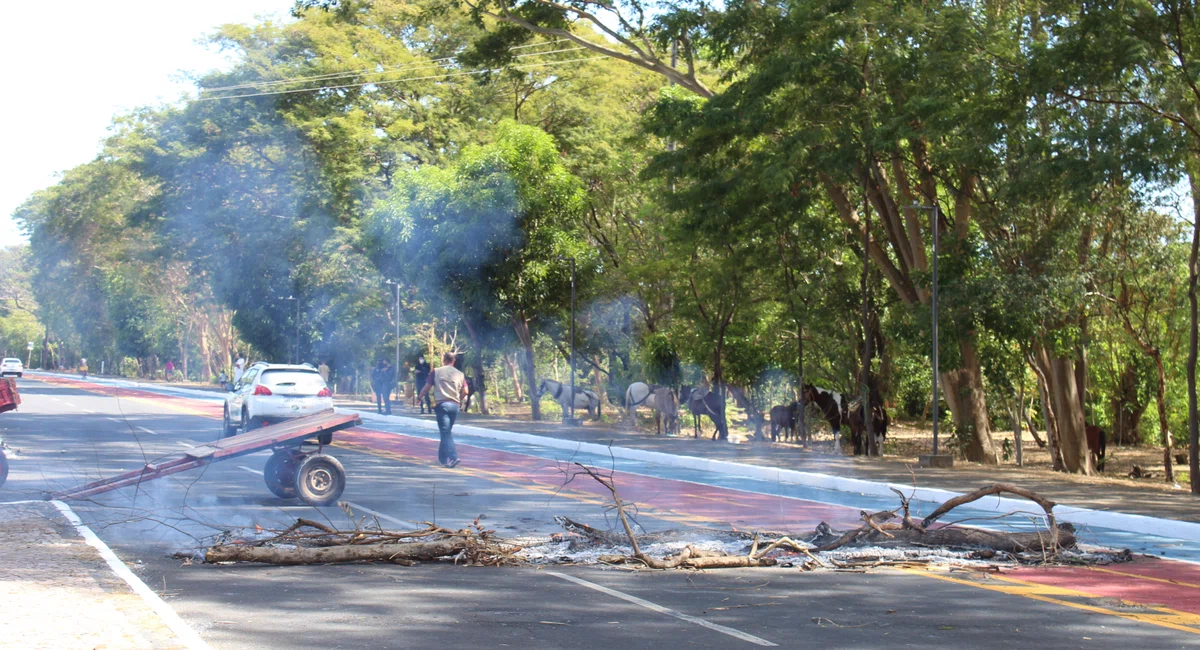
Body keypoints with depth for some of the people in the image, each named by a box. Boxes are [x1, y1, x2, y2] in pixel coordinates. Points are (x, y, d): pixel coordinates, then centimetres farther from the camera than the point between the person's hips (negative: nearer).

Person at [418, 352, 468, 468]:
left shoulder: (436, 372, 1)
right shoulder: (460, 374, 8)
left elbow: (427, 387, 1)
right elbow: (465, 391, 6)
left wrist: (419, 397, 18)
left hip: (441, 404, -3)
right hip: (454, 405, 3)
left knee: (445, 432, -5)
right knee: (447, 431, 18)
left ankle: (452, 457, -20)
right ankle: (443, 457, 25)